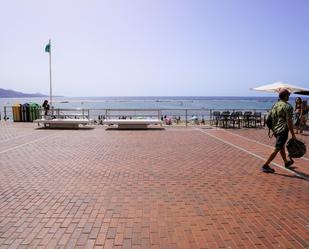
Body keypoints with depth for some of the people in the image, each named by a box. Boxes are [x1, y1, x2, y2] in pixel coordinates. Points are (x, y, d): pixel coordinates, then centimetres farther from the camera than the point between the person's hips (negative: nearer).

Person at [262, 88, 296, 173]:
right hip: (283, 131, -8)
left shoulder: (275, 105, 8)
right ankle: (265, 166, -4)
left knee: (282, 147, 23)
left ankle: (286, 162, 42)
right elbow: (289, 122, -18)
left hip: (275, 130, 8)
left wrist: (271, 129, 22)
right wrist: (293, 134, -12)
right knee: (277, 149, -4)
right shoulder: (288, 106, -14)